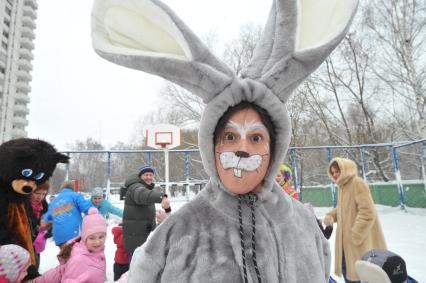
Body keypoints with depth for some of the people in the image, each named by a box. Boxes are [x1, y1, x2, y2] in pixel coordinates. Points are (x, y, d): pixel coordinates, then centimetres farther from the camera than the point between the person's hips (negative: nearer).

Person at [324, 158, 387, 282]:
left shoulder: (358, 184, -18)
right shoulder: (342, 186, 10)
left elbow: (367, 212, -24)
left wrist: (356, 235, -23)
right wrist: (330, 216, -1)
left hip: (361, 240, -9)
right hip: (346, 239, 9)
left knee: (360, 272, 3)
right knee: (346, 268, 19)